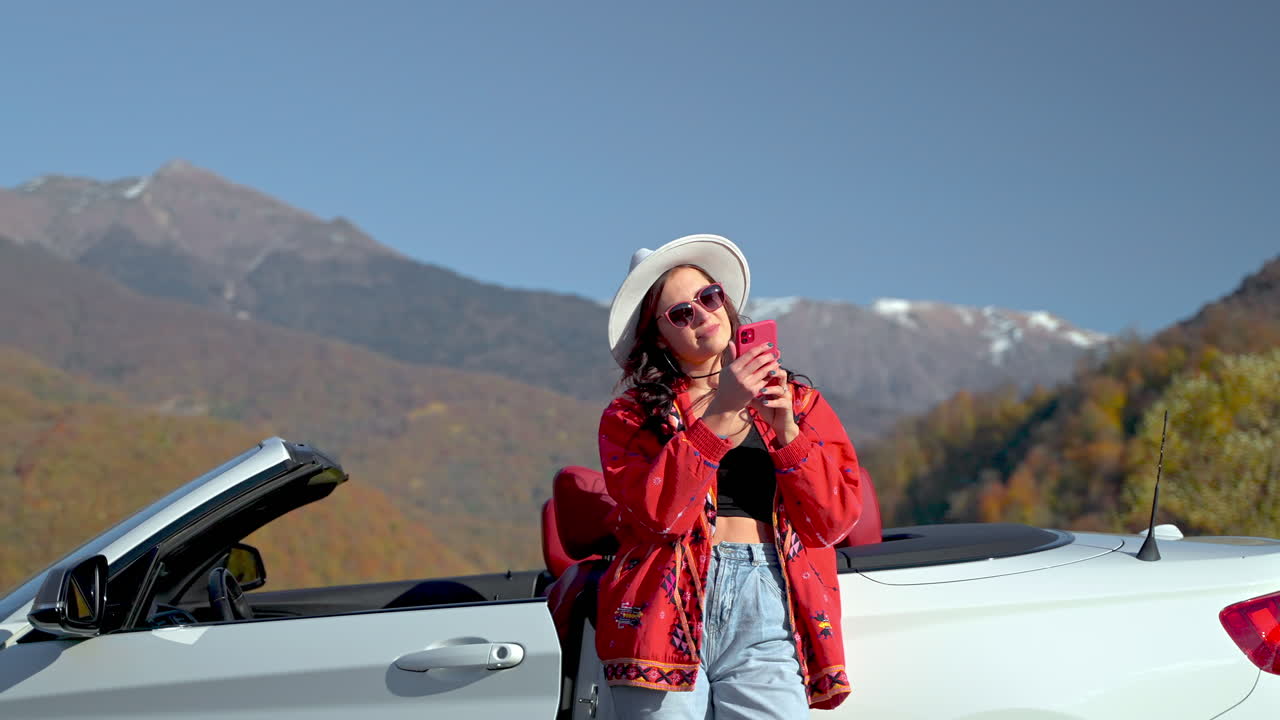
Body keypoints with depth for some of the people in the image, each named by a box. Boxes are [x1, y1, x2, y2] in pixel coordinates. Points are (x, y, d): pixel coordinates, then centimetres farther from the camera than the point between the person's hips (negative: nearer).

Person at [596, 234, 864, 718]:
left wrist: (786, 430, -4)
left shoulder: (798, 403, 18)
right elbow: (659, 513, -7)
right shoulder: (631, 416, 10)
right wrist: (718, 414, -11)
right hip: (669, 616, -1)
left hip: (766, 623, 1)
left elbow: (835, 518, 8)